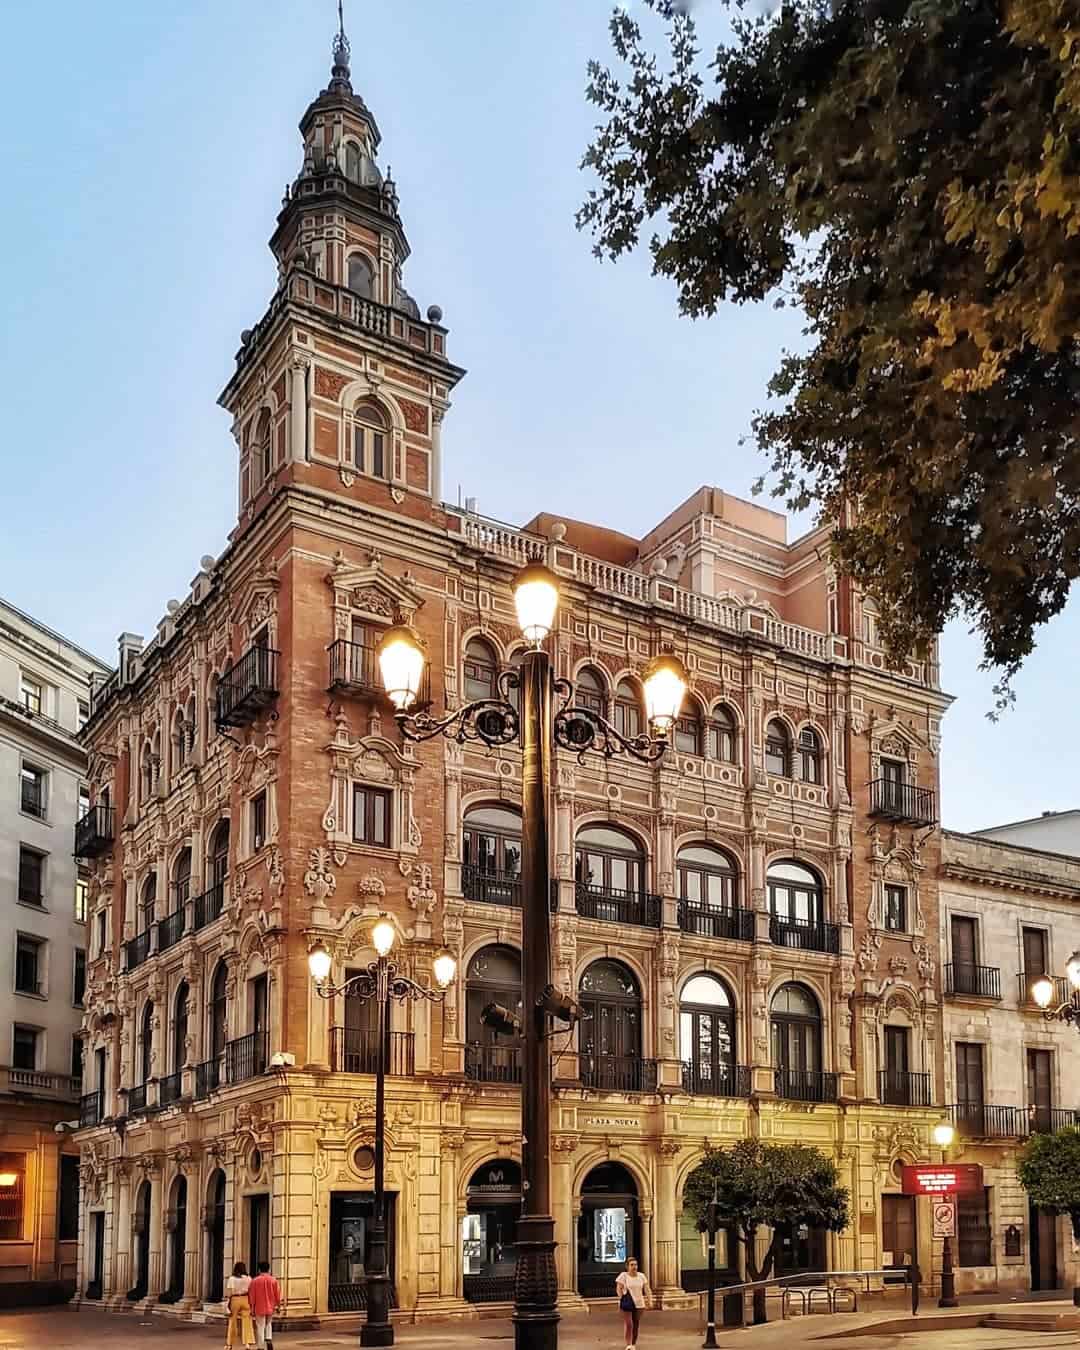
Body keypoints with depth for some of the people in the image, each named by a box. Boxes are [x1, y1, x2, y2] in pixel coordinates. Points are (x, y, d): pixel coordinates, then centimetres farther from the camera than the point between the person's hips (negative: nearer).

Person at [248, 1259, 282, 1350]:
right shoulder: (273, 1280, -3)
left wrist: (252, 1309, 5)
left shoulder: (255, 1281, -7)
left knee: (260, 1327, 4)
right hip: (270, 1308, 2)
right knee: (269, 1324, 23)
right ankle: (269, 1339, 4)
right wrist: (278, 1306, 14)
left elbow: (252, 1296, -4)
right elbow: (277, 1295, 1)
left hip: (259, 1308, -2)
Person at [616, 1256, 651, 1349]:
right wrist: (622, 1299, -13)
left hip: (639, 1304, 4)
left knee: (636, 1325, 8)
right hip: (627, 1304, -4)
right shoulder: (623, 1275, -5)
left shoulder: (641, 1276, 6)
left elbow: (647, 1288, 4)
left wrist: (649, 1298, -9)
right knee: (628, 1324, -13)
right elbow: (618, 1289, -5)